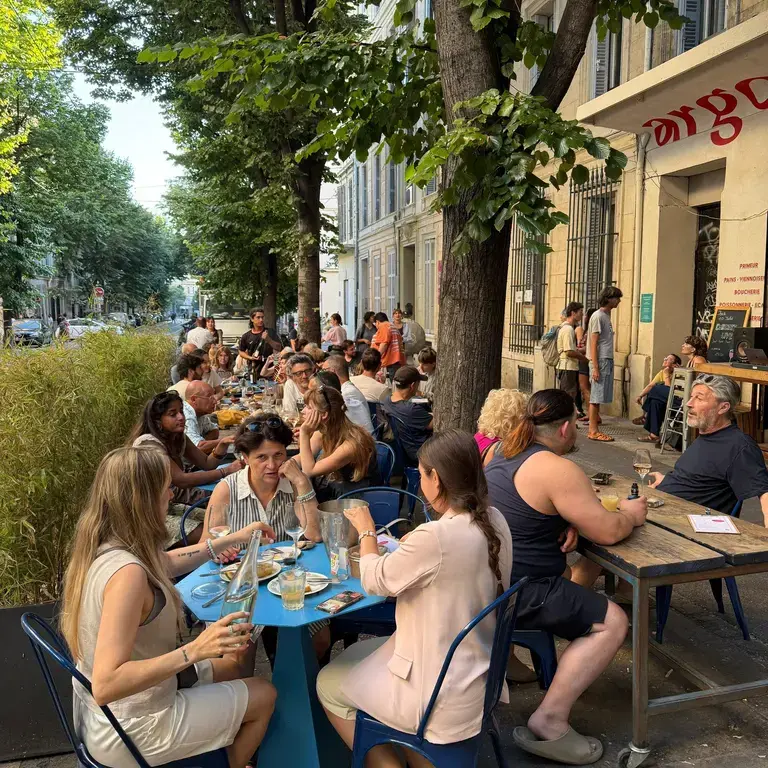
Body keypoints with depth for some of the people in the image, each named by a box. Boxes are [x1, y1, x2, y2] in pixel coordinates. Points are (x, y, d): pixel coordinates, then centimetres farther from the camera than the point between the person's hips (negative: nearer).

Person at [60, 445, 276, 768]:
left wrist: (234, 539, 15)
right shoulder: (126, 572, -35)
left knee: (230, 664, 25)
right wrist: (195, 649, -39)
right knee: (264, 695, 10)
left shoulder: (102, 547, -6)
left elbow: (167, 564, 13)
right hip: (131, 732, -8)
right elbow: (106, 685, -37)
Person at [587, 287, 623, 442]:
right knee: (596, 397, -5)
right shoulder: (598, 316, -11)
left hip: (607, 361, 9)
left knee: (598, 398, 10)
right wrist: (595, 368, -18)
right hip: (600, 361, -9)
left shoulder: (606, 316, 17)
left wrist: (609, 364, 13)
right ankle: (593, 431, -1)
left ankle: (594, 430, 14)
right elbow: (593, 344, -15)